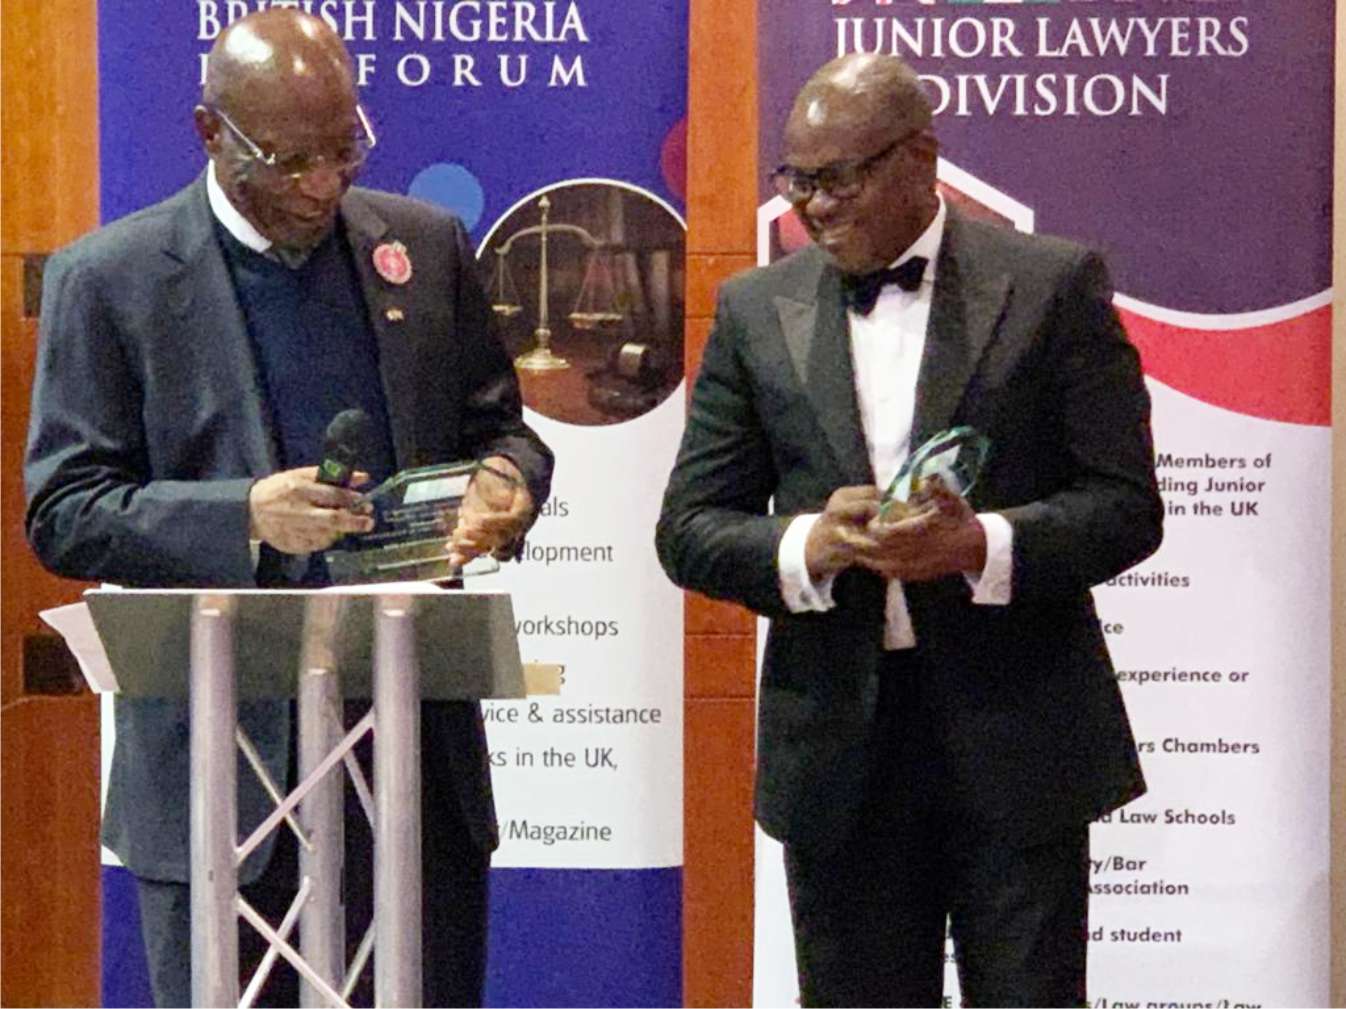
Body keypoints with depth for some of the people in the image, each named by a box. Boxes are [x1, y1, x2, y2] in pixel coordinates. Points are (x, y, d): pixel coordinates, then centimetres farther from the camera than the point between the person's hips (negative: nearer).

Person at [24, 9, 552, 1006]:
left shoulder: (427, 246, 8)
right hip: (222, 760, -3)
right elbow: (62, 514, -5)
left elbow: (499, 429, 15)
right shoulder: (110, 279, -2)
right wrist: (245, 515, -21)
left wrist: (505, 482, -10)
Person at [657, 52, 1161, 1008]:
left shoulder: (1055, 284, 0)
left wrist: (983, 545, -21)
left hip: (1016, 736, -2)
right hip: (838, 744, 3)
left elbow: (1127, 505, -3)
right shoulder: (757, 310, 7)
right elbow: (689, 528, 5)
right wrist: (808, 547, -15)